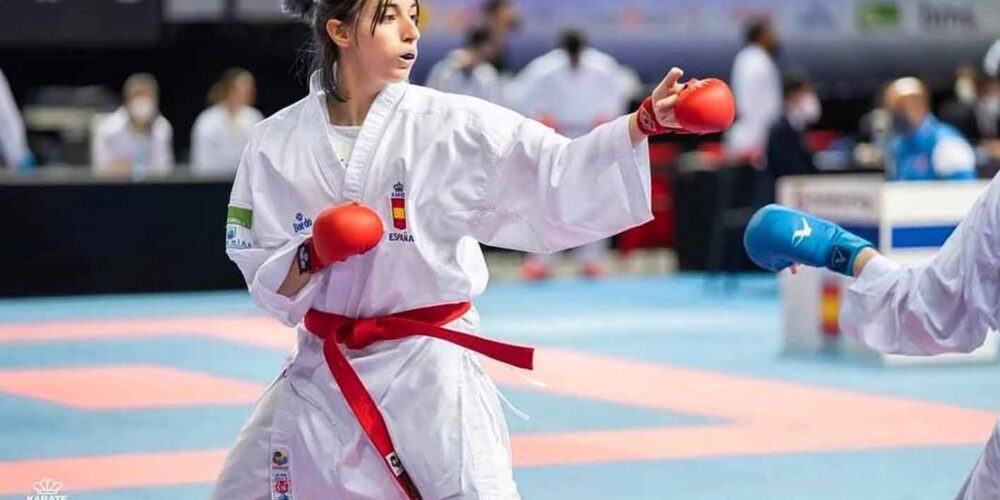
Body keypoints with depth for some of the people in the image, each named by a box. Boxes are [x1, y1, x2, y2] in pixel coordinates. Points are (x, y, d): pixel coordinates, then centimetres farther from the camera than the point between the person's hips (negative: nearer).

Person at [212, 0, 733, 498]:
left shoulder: (450, 125, -8)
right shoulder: (278, 142, -3)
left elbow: (559, 175, -18)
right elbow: (266, 280, 1)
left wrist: (649, 120, -32)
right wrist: (313, 256, -20)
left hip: (428, 372, -3)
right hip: (323, 374, 3)